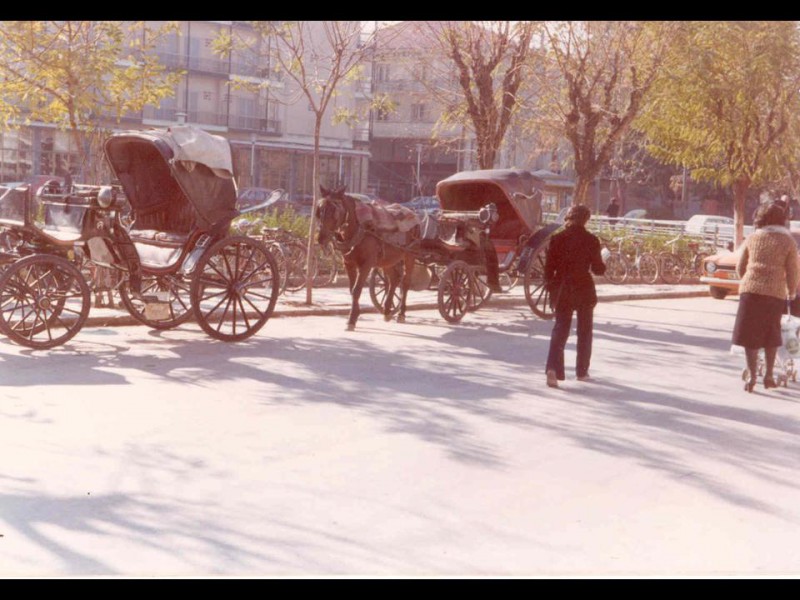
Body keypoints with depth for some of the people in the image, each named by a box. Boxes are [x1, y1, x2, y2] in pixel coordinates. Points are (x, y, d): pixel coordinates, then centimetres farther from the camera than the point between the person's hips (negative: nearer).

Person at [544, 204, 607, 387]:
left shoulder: (557, 238, -3)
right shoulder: (591, 240, -8)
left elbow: (549, 266, -2)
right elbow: (598, 269, -5)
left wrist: (550, 287, 8)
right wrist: (602, 264, 16)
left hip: (562, 290, 1)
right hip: (584, 290, -1)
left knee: (560, 329, 4)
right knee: (584, 331, 15)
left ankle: (553, 368, -16)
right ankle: (582, 371, 21)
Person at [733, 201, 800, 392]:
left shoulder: (752, 238, 7)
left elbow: (740, 267, 14)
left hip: (750, 290, 0)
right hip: (775, 292, 0)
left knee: (750, 335, 5)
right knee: (771, 335, 16)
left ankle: (752, 376, 1)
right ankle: (769, 375, 18)